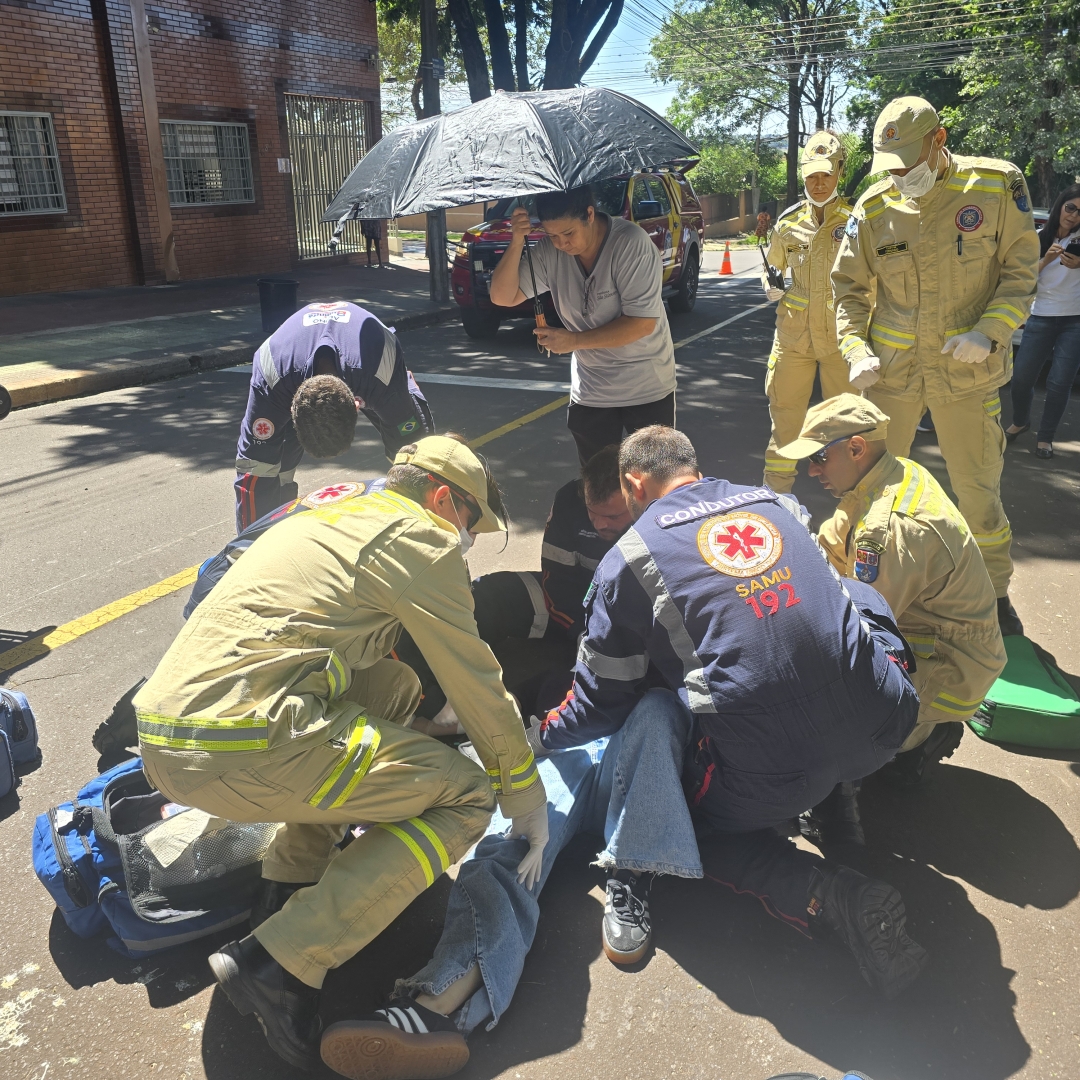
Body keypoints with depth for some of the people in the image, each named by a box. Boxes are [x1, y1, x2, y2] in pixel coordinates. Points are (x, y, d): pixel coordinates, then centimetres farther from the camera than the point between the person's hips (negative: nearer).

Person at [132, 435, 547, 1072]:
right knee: (464, 796, 1)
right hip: (240, 746, -9)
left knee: (393, 690, 24)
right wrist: (528, 800, 15)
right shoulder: (421, 539, 0)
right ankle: (282, 960, -6)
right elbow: (477, 685, 3)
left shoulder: (331, 518, 25)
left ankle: (289, 882, 18)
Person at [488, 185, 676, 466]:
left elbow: (643, 322, -25)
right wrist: (517, 243, -21)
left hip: (647, 389, -4)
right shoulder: (549, 250, -8)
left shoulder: (631, 243, -21)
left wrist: (573, 340, -25)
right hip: (590, 393, 4)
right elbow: (503, 297, -6)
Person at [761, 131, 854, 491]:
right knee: (785, 413, 7)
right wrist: (771, 287, -1)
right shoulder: (789, 221, 6)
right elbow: (772, 268, 21)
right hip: (793, 332, 3)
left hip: (840, 334, -2)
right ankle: (774, 492, 19)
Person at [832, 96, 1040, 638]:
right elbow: (849, 284, 7)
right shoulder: (873, 208, -1)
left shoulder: (996, 186, -5)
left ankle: (995, 592, 30)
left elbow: (1020, 271, 0)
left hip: (968, 374, -1)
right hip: (891, 371, 2)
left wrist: (989, 333, -16)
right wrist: (855, 349, -7)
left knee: (978, 489, 8)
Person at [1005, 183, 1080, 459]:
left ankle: (1046, 437, 14)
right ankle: (1020, 421, 30)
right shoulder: (1038, 238, 4)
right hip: (1041, 317, 1)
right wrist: (1045, 260, -17)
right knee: (1021, 377, 2)